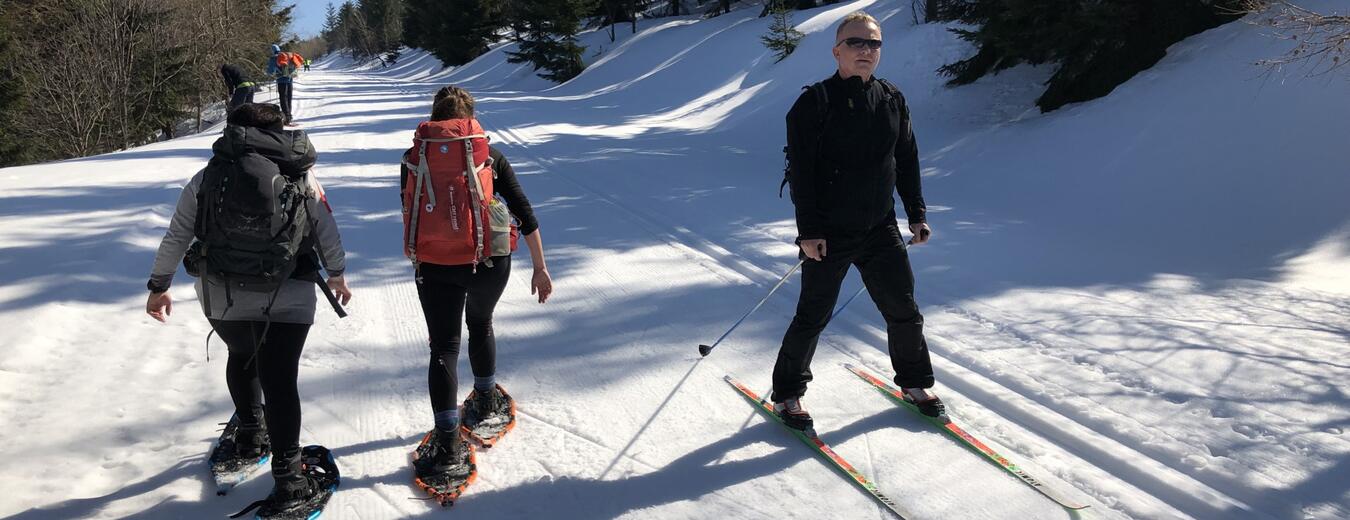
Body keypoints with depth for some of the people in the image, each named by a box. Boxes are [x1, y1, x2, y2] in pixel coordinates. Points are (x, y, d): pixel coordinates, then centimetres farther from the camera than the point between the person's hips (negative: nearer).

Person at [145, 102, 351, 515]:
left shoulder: (208, 176, 4)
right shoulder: (302, 177, 3)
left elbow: (176, 238, 7)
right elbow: (328, 234, 10)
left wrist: (159, 286, 19)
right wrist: (337, 275, 25)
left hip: (222, 295, 1)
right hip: (288, 297, -1)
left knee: (242, 355, 28)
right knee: (280, 380, 0)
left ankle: (251, 435, 41)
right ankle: (288, 477, -7)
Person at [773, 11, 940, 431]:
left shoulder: (892, 100, 7)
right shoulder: (815, 102, -10)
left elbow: (907, 161, 15)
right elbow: (801, 170, -13)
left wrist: (916, 214, 11)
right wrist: (808, 231, -17)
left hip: (880, 229, 5)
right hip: (828, 234, -5)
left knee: (903, 309, 11)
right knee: (813, 316, 2)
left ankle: (914, 382, 32)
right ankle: (786, 394, 19)